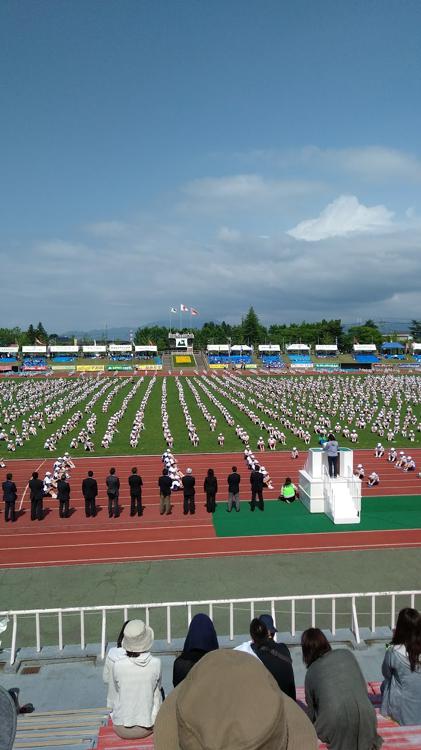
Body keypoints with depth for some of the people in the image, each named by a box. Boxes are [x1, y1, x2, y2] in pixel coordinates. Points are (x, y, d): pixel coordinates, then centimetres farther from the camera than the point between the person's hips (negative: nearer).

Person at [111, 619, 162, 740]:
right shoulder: (156, 663, -17)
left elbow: (117, 689, 0)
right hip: (147, 727, 0)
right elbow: (157, 688, 1)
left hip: (122, 730, 0)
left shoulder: (118, 665, -19)